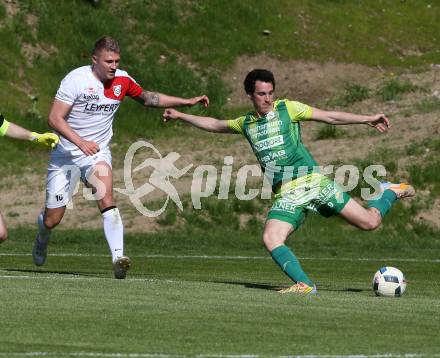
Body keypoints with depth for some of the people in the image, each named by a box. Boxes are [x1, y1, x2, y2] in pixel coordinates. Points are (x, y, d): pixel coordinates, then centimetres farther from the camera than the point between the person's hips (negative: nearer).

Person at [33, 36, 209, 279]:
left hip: (97, 153, 2)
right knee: (52, 219, 5)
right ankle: (42, 240, 41)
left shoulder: (122, 80, -3)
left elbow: (147, 98, 17)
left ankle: (118, 258, -36)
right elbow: (55, 118, -18)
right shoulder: (76, 79, -17)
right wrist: (80, 142, -32)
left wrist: (186, 102, 12)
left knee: (106, 201, -27)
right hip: (66, 154, -2)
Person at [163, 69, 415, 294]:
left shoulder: (287, 108, 4)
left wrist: (368, 119, -2)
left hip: (313, 181, -3)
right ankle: (304, 285, -17)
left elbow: (330, 117, 3)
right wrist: (181, 116, 32)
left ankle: (391, 192, 24)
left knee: (370, 222, -8)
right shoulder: (246, 124, 16)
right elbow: (215, 125, 33)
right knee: (271, 239, -23)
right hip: (286, 194, 3)